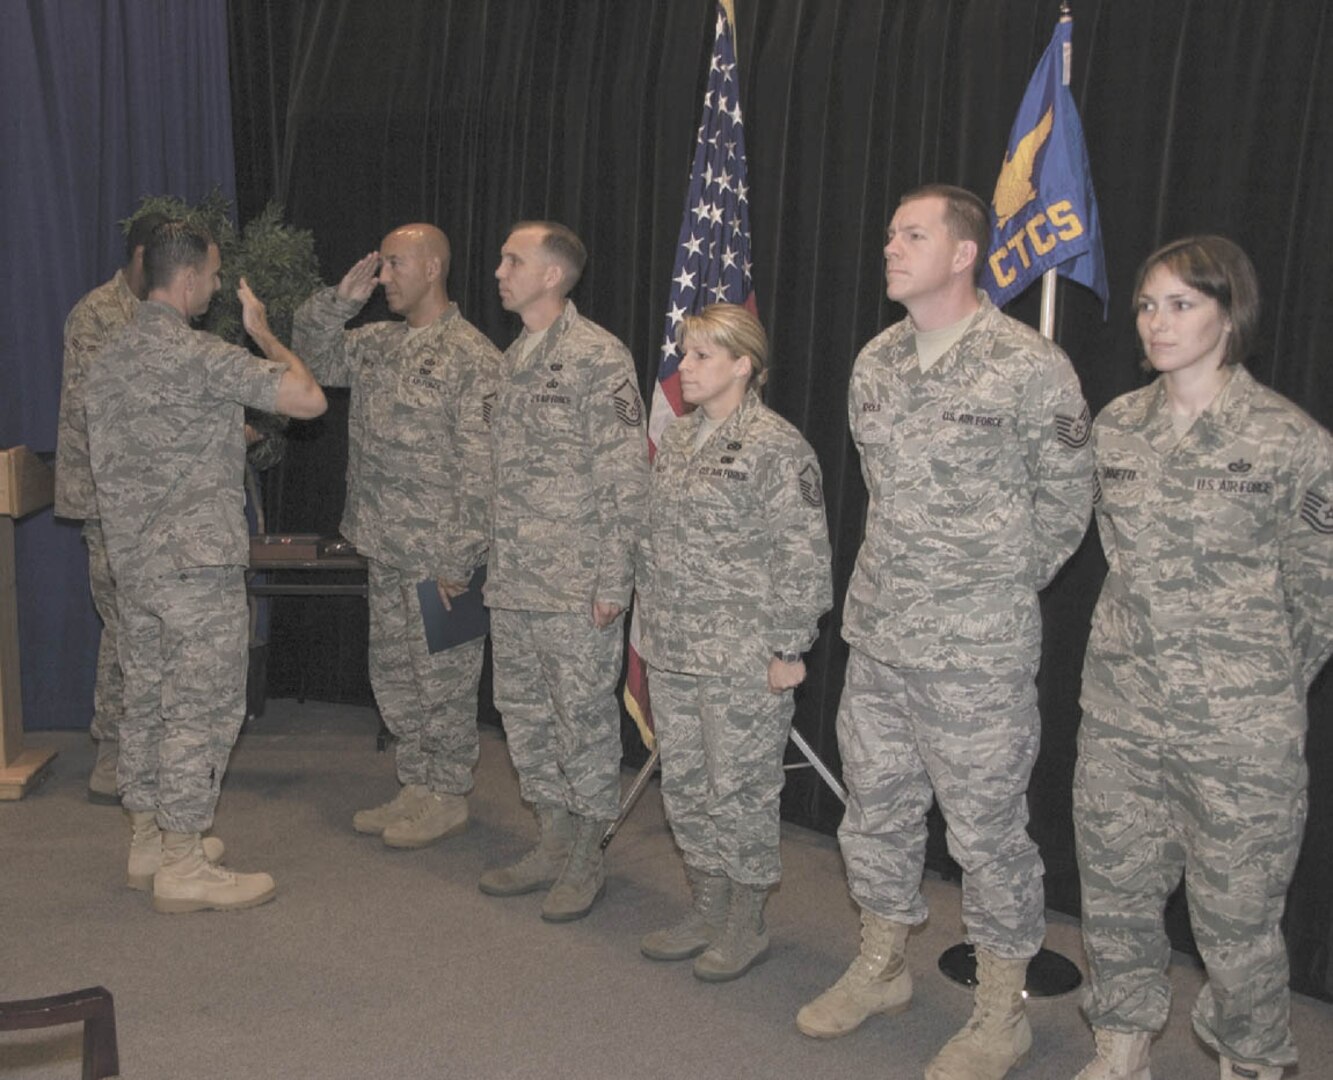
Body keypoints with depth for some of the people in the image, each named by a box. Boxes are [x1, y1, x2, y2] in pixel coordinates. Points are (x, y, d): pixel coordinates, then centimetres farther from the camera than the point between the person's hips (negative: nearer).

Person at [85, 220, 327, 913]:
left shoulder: (110, 356, 12)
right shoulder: (197, 355, -16)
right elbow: (308, 399, -20)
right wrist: (263, 333, -5)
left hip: (131, 561, 9)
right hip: (197, 561, -9)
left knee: (147, 699, 15)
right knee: (203, 707, -2)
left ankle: (147, 841, 26)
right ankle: (183, 867, 4)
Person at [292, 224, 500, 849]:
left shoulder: (473, 358, -13)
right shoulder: (378, 343, 12)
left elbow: (481, 471, -17)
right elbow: (310, 356, 19)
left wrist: (459, 563, -19)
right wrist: (340, 299, 4)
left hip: (438, 558, -8)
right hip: (385, 552, 8)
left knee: (443, 680, 3)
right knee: (393, 674, 16)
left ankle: (447, 799, 18)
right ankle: (416, 788, 30)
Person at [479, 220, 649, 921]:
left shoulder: (599, 358, -11)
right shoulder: (512, 359, 14)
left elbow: (626, 479, -14)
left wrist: (612, 582, -16)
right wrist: (493, 564, 17)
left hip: (576, 587, -8)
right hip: (512, 583, 8)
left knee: (585, 719, 2)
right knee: (524, 713, 14)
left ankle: (585, 860, 16)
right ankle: (552, 845, 28)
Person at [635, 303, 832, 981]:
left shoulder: (776, 446, -13)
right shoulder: (677, 439, 12)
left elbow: (802, 556, -14)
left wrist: (788, 649, -15)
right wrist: (650, 624, 17)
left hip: (744, 659, -8)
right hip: (672, 651, 8)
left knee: (739, 787, 3)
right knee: (684, 784, 14)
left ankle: (747, 924, 20)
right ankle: (708, 908, 31)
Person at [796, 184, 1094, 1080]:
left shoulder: (1031, 367, -12)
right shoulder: (875, 363, 7)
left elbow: (1066, 503, -2)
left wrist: (1000, 588, 3)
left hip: (979, 649, -6)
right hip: (877, 635, 6)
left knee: (988, 830, 6)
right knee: (876, 808, 18)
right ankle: (882, 968, 39)